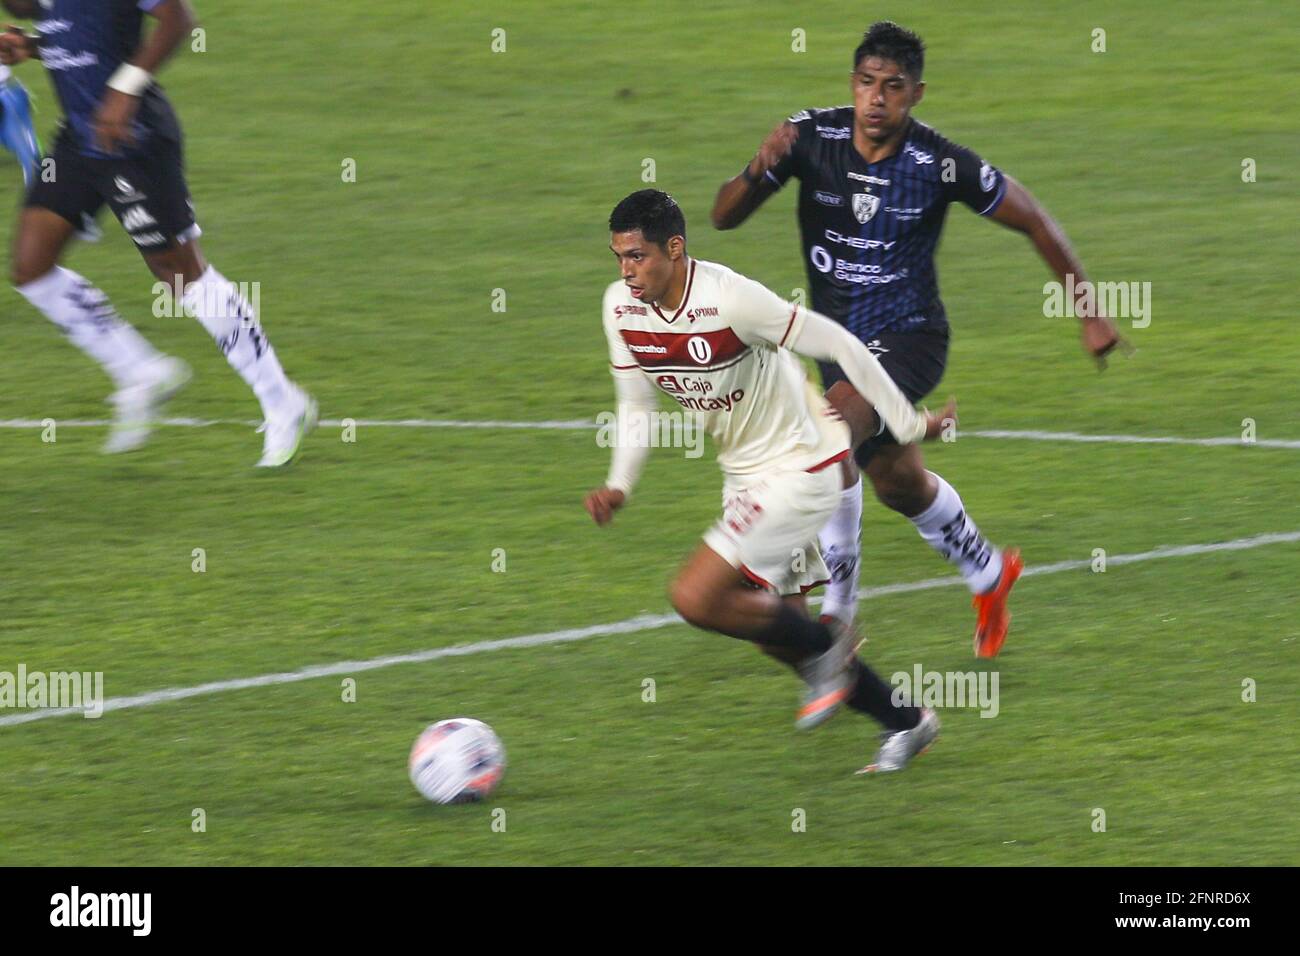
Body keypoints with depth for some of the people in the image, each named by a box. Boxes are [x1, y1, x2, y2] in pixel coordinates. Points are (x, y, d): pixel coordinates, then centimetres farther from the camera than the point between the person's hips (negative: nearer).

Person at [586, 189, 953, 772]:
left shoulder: (730, 299, -28)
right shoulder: (621, 307, -6)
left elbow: (837, 345, -19)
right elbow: (636, 404, 8)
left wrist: (908, 425, -12)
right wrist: (619, 486, -8)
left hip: (800, 468, -8)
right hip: (745, 477, 8)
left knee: (696, 598, -19)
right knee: (776, 629, 14)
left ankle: (824, 651, 5)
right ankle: (906, 724, 31)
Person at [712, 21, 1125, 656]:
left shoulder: (941, 166, -19)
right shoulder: (812, 137, -12)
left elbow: (1034, 222, -6)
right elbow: (724, 216, -12)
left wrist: (1090, 314, -2)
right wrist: (759, 171, -33)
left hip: (909, 336, -5)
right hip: (838, 335, 5)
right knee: (897, 480, 17)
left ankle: (837, 605, -17)